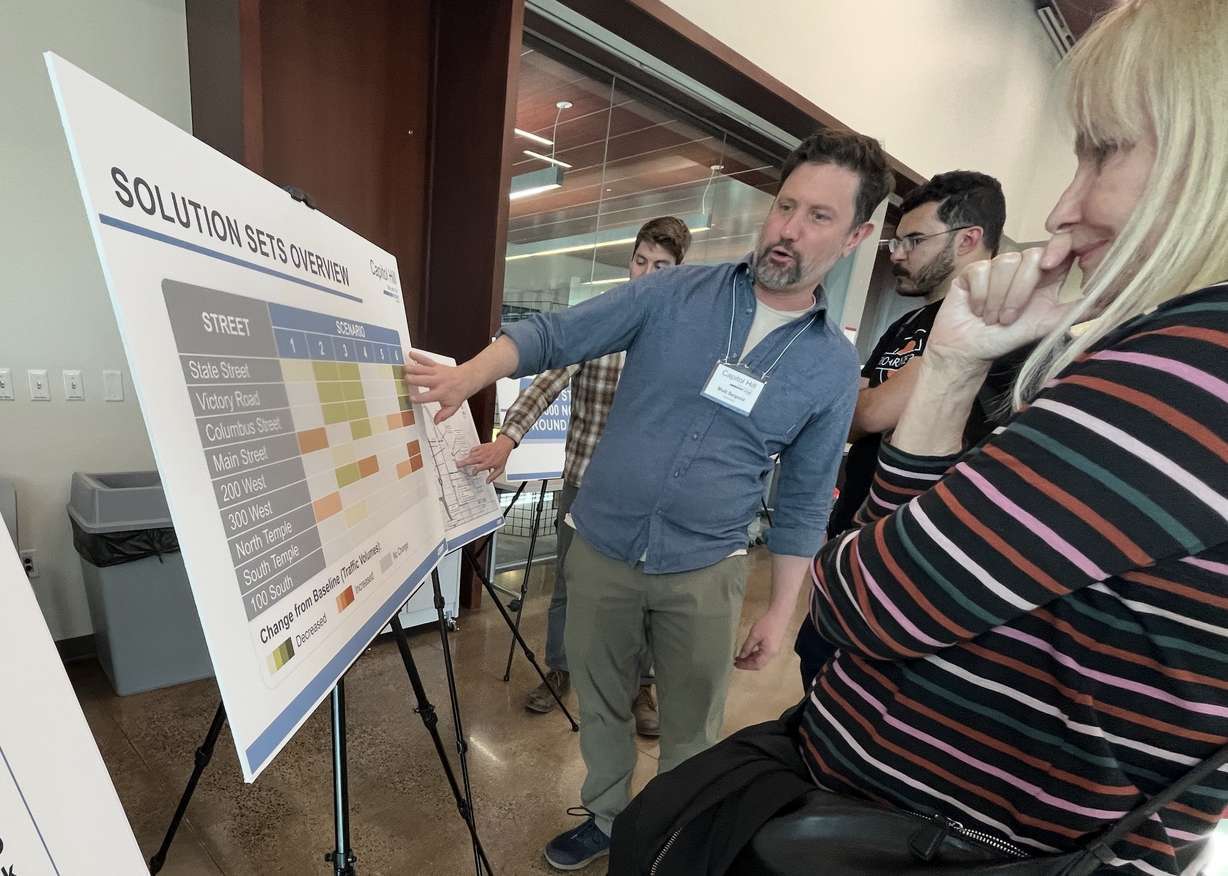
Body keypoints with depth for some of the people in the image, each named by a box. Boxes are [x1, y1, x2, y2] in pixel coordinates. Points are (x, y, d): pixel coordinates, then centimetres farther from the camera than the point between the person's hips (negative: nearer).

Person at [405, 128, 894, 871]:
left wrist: (782, 609, 1)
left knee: (692, 726, 19)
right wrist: (469, 376, -25)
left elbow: (806, 498, 1)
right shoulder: (675, 293, -7)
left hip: (703, 572, 0)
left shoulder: (834, 366, -4)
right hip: (600, 549, 1)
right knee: (601, 703, 21)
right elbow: (553, 335, -8)